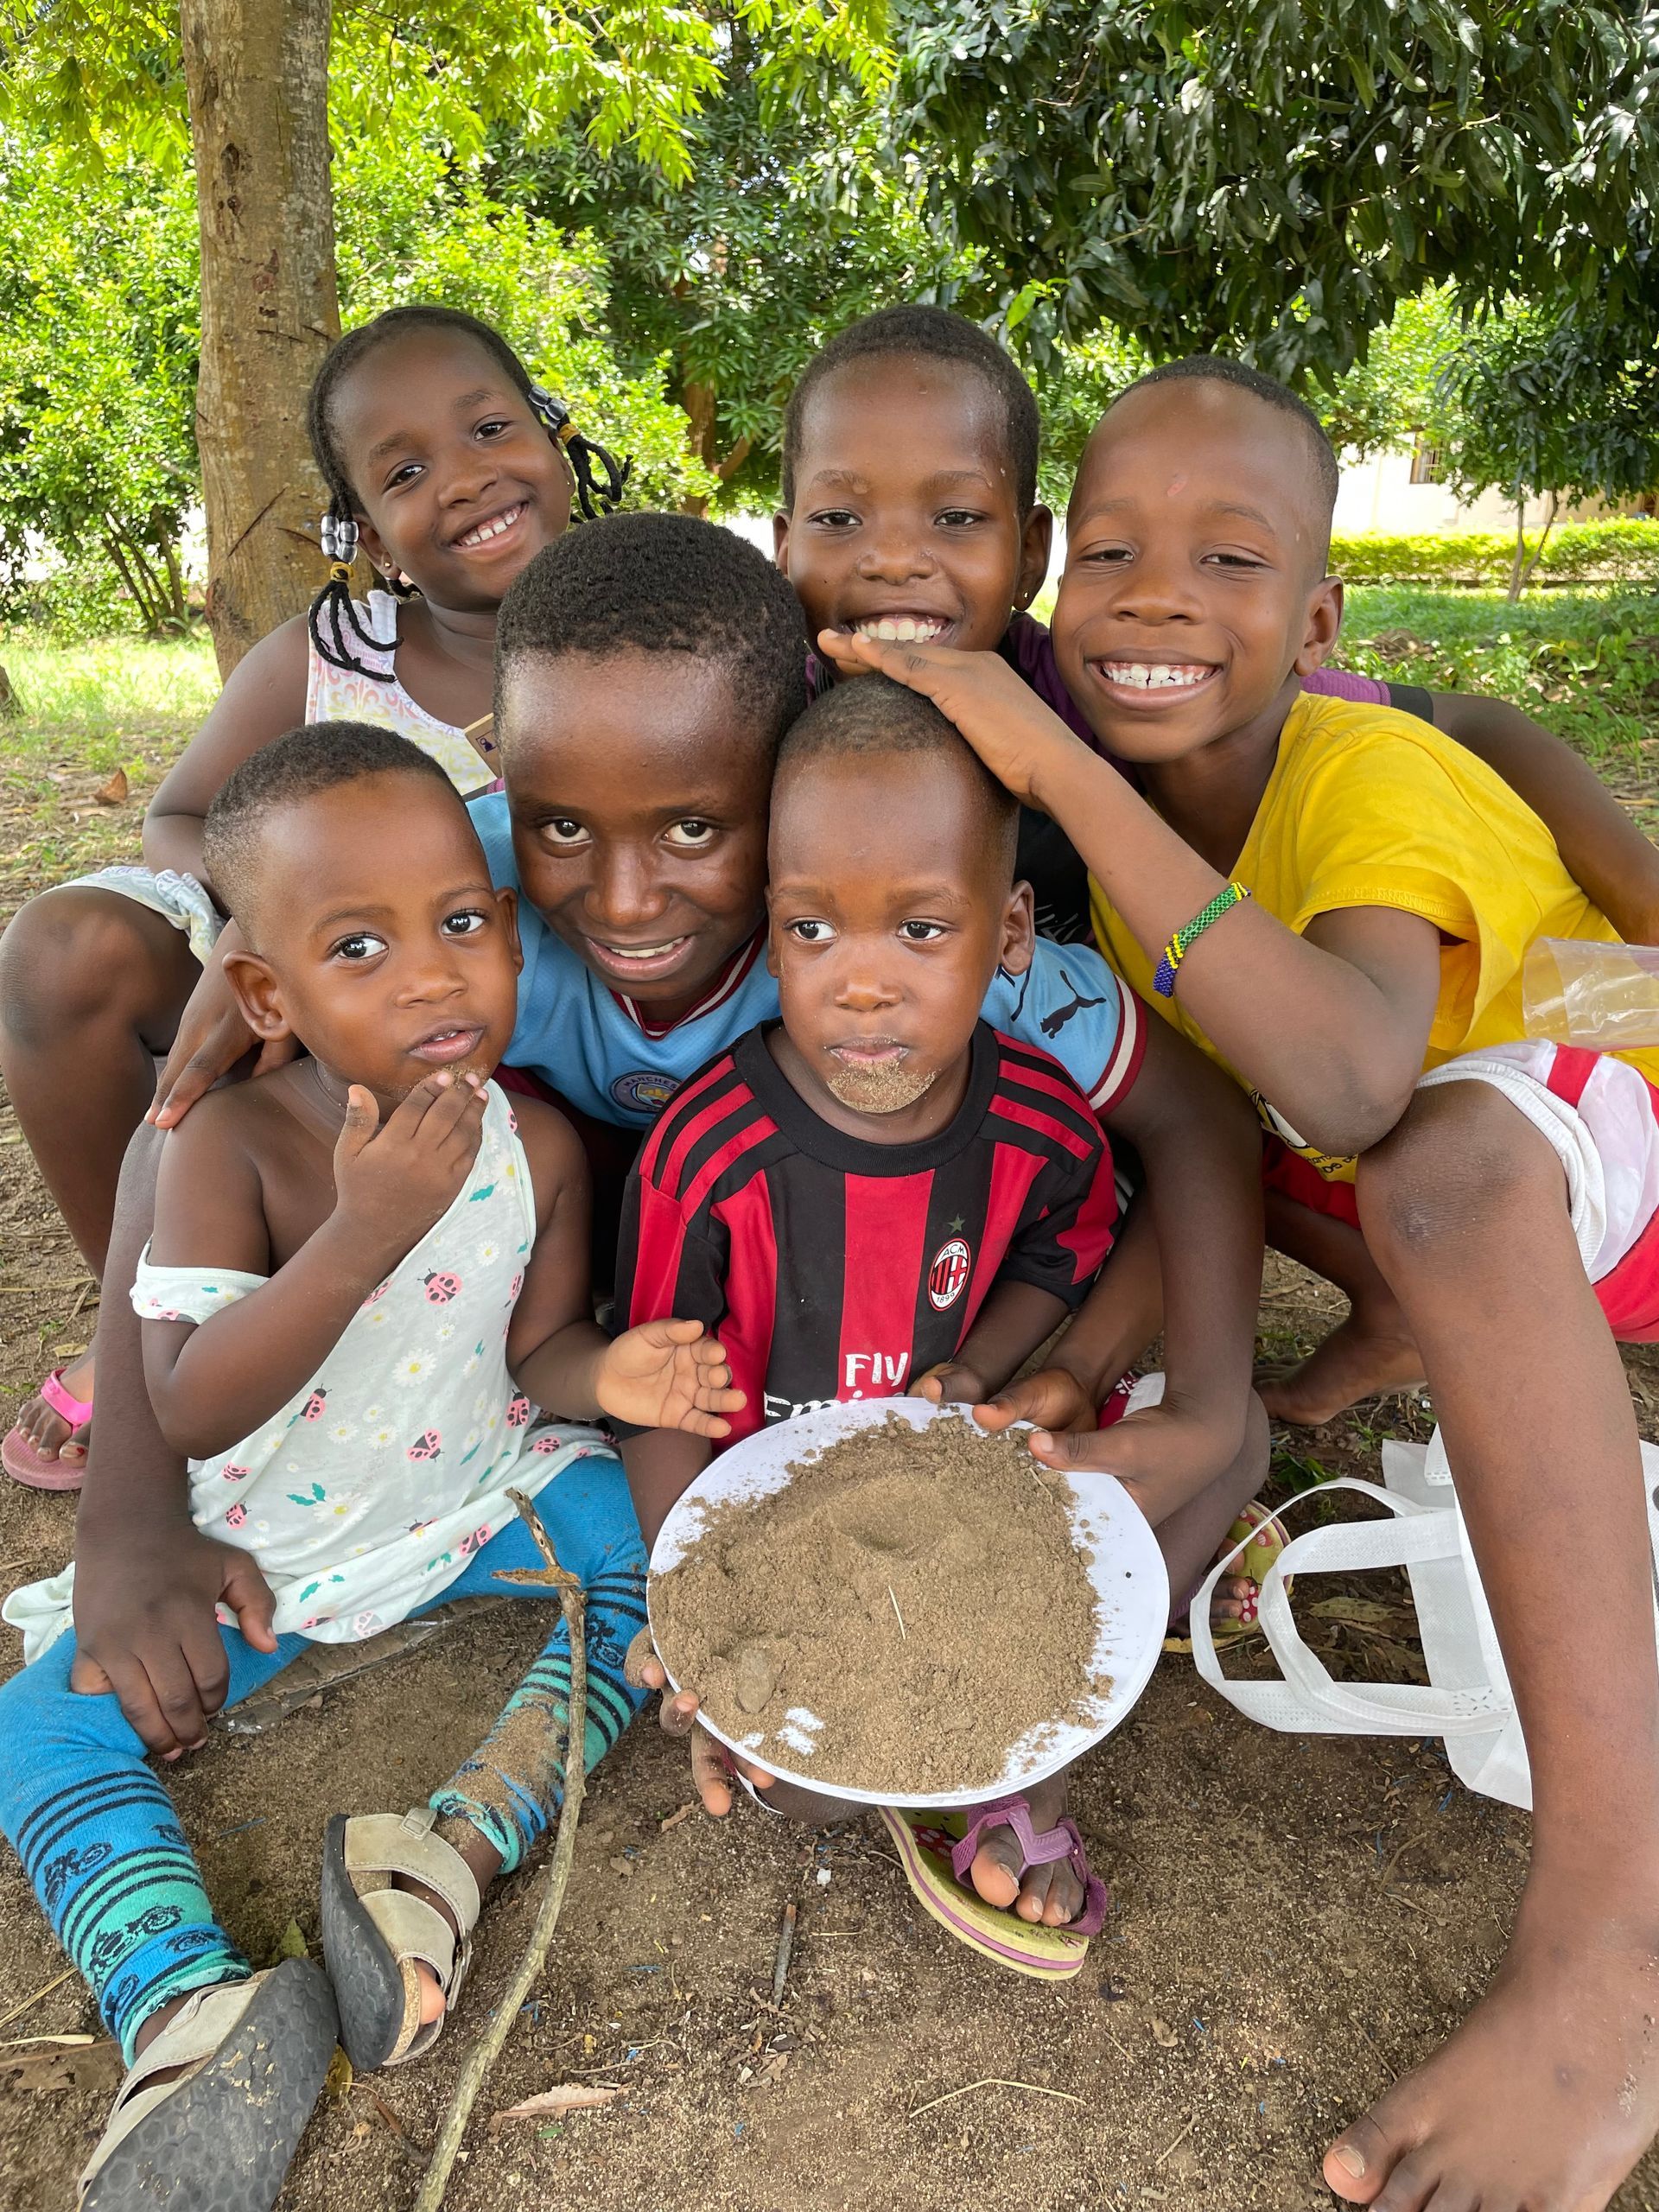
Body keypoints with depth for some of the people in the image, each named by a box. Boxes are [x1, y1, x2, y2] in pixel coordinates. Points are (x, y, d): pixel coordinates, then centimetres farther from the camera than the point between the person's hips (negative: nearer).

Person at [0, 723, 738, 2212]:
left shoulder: (536, 1145, -16)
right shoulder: (233, 1145, -25)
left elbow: (534, 1341, -3)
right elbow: (190, 1413, -32)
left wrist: (601, 1372, -27)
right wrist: (361, 1236, -44)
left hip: (476, 1490, 2)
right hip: (256, 1542, -1)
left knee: (659, 1553, -15)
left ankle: (456, 1850, -19)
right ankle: (191, 2011, -21)